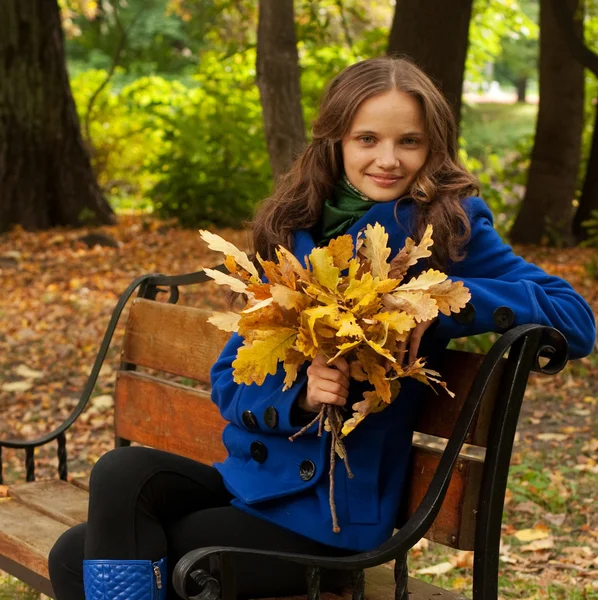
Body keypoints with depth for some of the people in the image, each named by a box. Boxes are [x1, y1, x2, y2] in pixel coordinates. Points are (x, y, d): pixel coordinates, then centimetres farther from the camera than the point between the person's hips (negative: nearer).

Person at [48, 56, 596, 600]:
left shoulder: (448, 228, -6)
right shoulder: (295, 232, 6)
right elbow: (230, 378, 4)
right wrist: (299, 395, -18)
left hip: (333, 512, -5)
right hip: (252, 473, 5)